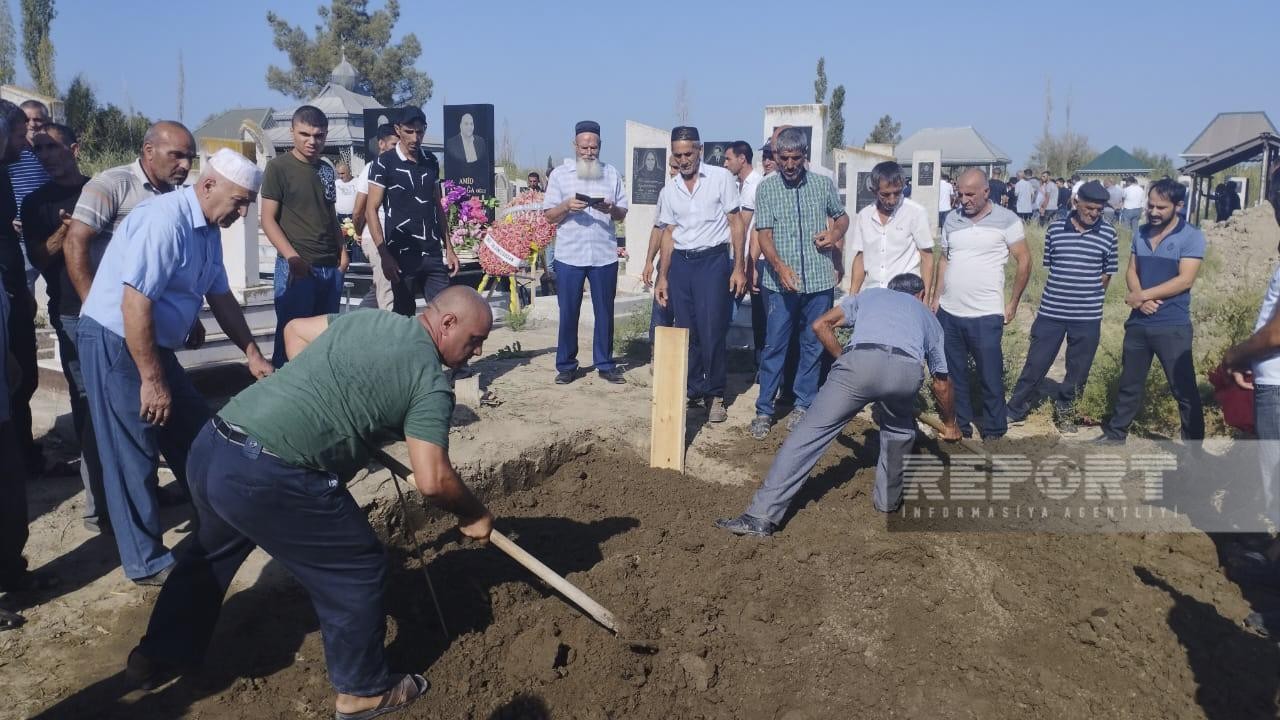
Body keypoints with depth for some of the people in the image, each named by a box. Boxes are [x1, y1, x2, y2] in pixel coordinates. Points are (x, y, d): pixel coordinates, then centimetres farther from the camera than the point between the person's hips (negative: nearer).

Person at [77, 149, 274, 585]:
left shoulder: (208, 230, 6)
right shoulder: (165, 220, -24)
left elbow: (221, 299, 15)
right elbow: (135, 306, -28)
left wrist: (253, 355, 14)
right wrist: (152, 380, -24)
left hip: (153, 344, 9)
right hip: (114, 343, -9)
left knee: (197, 435, 15)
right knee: (133, 455, -1)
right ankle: (146, 562, 12)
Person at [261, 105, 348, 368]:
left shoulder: (326, 169, 14)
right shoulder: (278, 167, -4)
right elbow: (268, 219, -7)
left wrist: (342, 249, 9)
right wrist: (293, 257, -18)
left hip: (331, 266, 6)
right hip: (296, 266, -6)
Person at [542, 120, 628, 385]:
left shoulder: (612, 174, 8)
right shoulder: (560, 175, 5)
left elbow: (622, 214, 8)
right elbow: (549, 216, 2)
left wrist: (611, 209, -14)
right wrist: (566, 206, -17)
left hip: (604, 255, 1)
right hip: (569, 256, -1)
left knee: (605, 311, 7)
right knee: (568, 312, 4)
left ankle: (605, 364, 17)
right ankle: (566, 365, 14)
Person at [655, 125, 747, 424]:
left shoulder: (721, 178, -2)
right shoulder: (671, 189, 10)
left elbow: (736, 223, -2)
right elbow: (669, 233, 15)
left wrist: (739, 267, -8)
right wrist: (662, 276, 11)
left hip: (713, 260, -4)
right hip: (680, 263, 4)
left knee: (712, 332, -6)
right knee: (686, 332, 7)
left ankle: (715, 394, 8)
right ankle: (694, 391, 18)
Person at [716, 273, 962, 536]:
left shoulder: (870, 294, 39)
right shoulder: (928, 316, 40)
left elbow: (821, 325, 26)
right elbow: (942, 384, 45)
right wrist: (950, 424, 60)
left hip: (860, 362, -1)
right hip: (907, 370, 2)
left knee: (809, 434, 1)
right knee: (899, 431, 34)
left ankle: (762, 516, -4)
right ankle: (888, 499, 37)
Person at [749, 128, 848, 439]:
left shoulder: (823, 184, 6)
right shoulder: (766, 188, 0)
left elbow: (842, 216, 21)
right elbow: (764, 233, -6)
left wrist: (836, 233, -3)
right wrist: (780, 266, -23)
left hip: (819, 281, 2)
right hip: (780, 282, -2)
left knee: (813, 345, 9)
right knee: (774, 346, 1)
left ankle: (803, 404, 21)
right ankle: (764, 410, 8)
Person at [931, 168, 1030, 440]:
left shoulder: (1006, 220, -5)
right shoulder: (952, 219, 7)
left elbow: (1024, 261, -2)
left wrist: (1013, 303, -3)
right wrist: (937, 297, 9)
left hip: (986, 315, -4)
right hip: (948, 313, 4)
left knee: (990, 377, 4)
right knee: (953, 374, 14)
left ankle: (994, 431, 17)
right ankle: (960, 425, 28)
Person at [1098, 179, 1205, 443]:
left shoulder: (1191, 236, -9)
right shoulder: (1141, 233, 8)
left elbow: (1184, 280, -16)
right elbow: (1131, 271, 8)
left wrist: (1142, 295, -15)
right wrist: (1140, 299, -12)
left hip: (1173, 327, -5)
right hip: (1138, 323, 5)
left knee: (1184, 389, 1)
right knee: (1129, 383, 16)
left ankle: (1194, 445, 11)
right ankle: (1115, 432, 29)